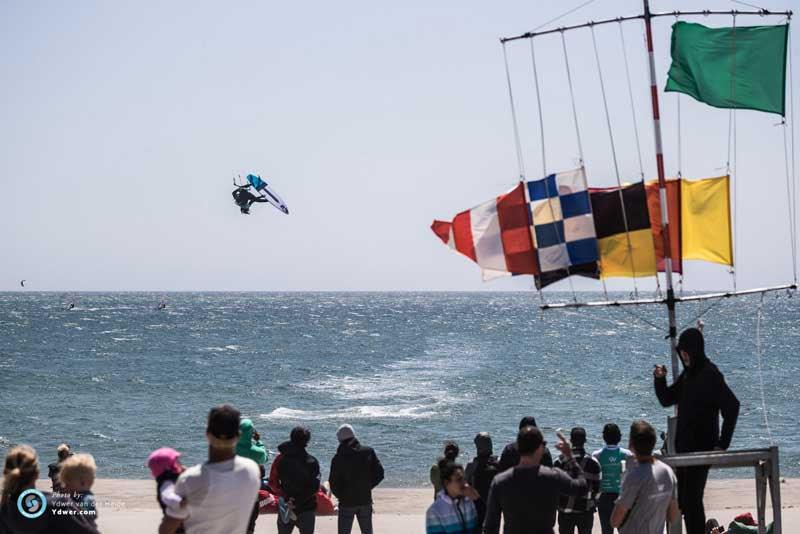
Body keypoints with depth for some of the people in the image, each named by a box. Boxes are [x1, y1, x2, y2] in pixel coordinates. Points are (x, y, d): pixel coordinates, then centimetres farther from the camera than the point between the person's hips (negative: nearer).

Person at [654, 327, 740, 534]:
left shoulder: (710, 375, -14)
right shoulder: (688, 374, 12)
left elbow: (732, 407, -20)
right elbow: (666, 400, 20)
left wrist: (722, 444, -20)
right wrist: (659, 379, 0)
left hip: (702, 449, -9)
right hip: (684, 447, 9)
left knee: (691, 500, -10)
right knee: (683, 500, 12)